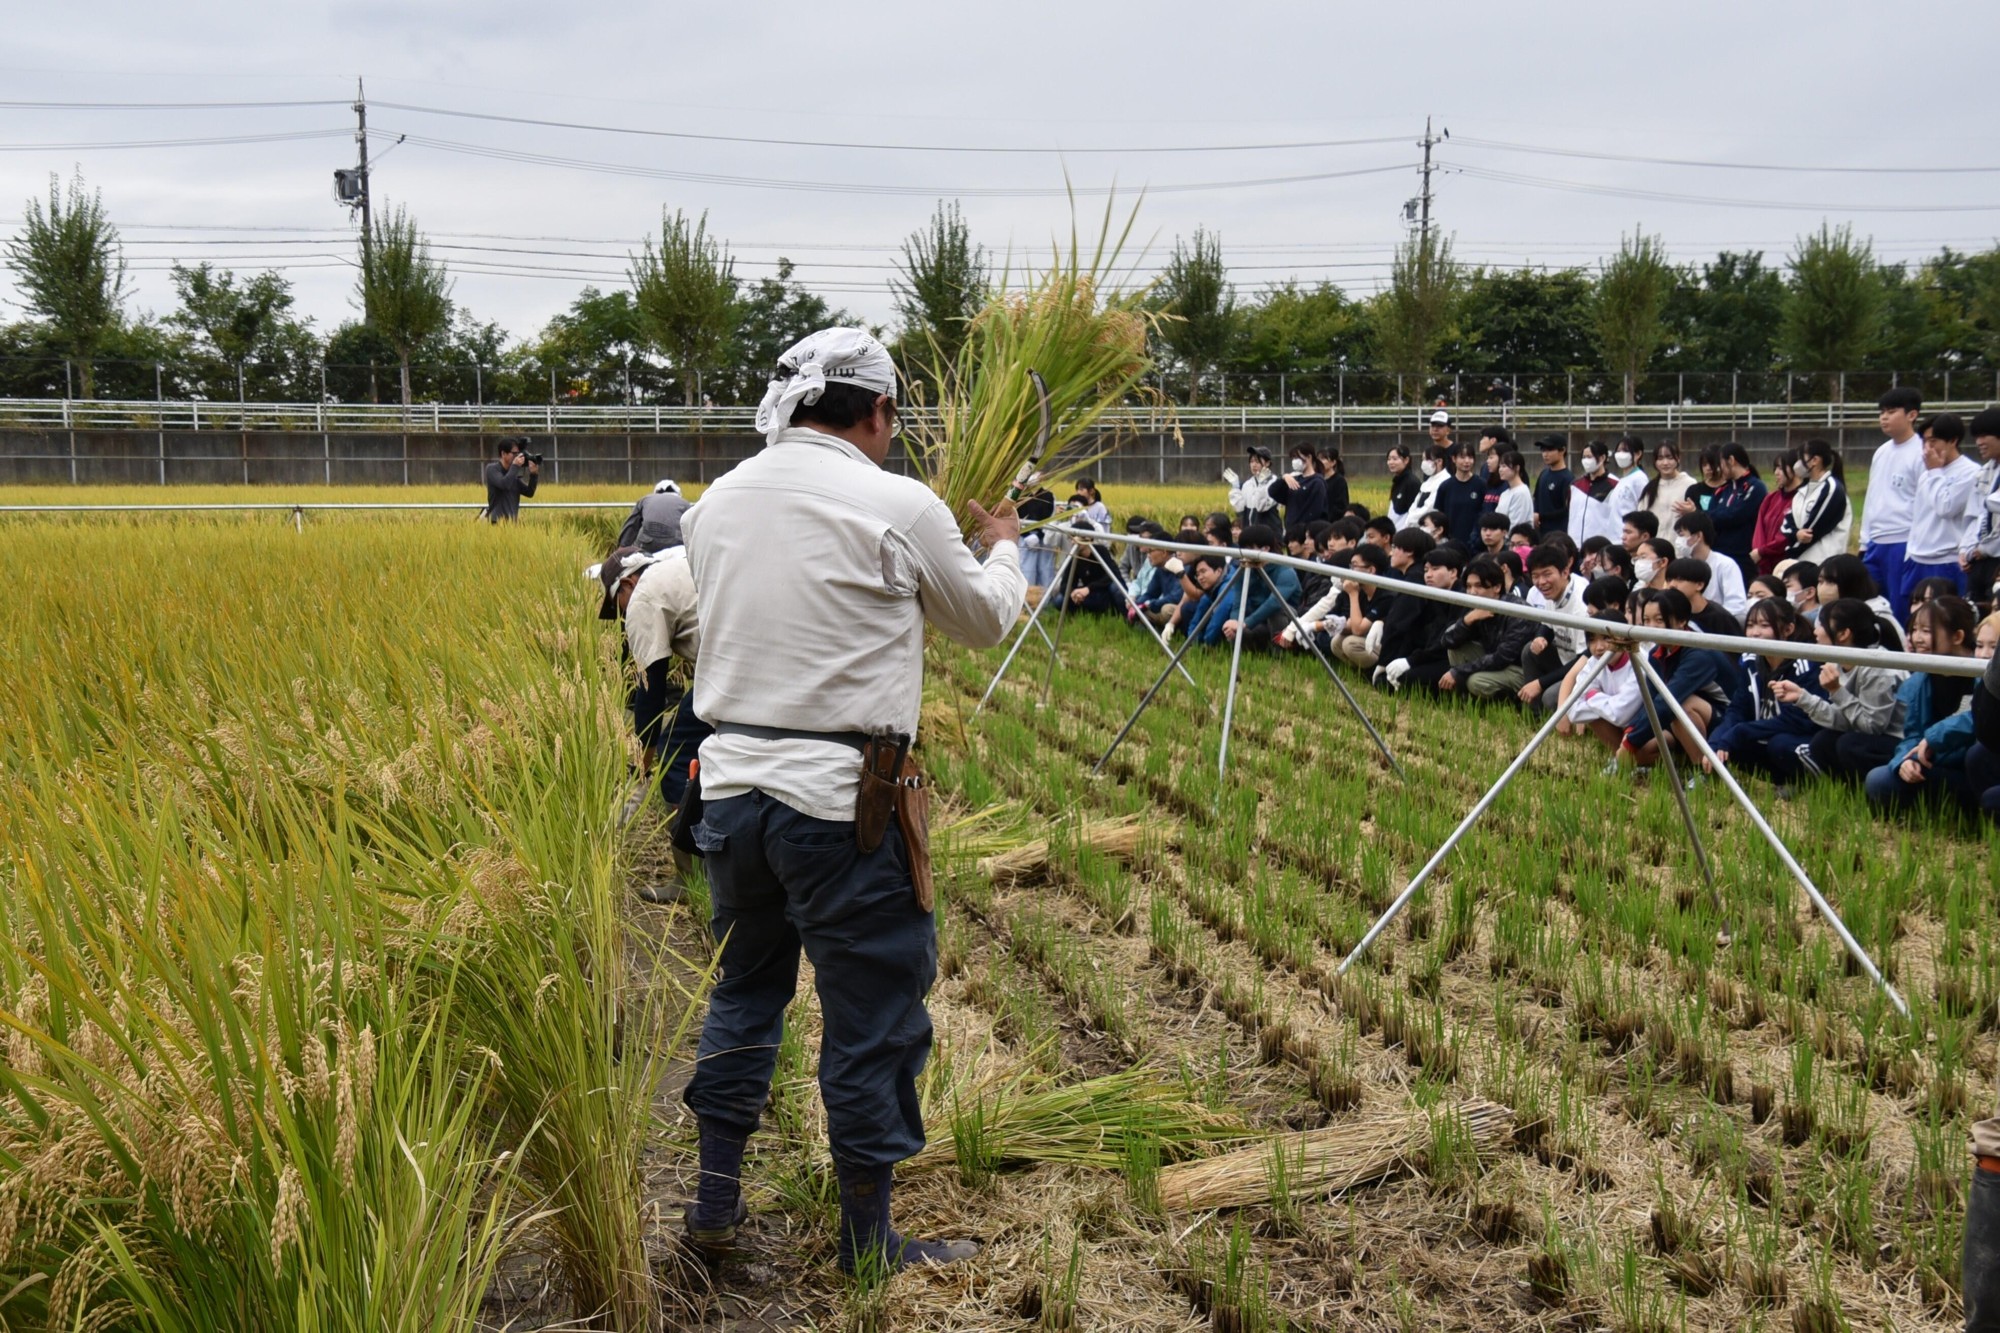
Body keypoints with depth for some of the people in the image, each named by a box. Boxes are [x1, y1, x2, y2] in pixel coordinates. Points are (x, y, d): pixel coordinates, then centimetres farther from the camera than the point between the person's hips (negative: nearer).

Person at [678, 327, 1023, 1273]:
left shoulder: (715, 504, 6)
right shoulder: (898, 506, -10)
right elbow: (984, 622, 6)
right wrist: (1001, 549, 27)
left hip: (731, 784, 6)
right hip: (842, 803, -6)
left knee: (743, 989, 22)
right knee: (871, 1017, 7)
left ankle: (715, 1196, 33)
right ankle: (868, 1244, 19)